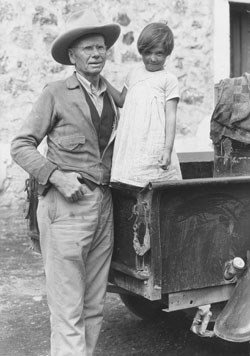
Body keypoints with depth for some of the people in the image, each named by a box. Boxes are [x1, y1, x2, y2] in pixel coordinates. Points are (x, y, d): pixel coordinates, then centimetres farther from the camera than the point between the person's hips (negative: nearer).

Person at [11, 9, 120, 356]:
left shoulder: (112, 96, 14)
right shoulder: (56, 94, -1)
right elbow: (21, 145, -3)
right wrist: (56, 176, -15)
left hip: (103, 206, 6)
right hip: (66, 206, -6)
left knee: (94, 307, 12)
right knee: (67, 310, -4)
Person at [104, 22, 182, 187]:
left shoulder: (168, 79, 0)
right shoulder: (135, 73, 17)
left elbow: (171, 116, -5)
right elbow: (121, 100, 29)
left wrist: (168, 149, -13)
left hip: (155, 151, -5)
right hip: (130, 147, 5)